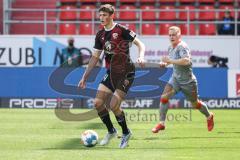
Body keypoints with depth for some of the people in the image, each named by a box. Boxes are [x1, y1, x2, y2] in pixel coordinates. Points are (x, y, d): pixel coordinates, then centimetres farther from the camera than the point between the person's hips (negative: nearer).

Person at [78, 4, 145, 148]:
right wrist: (85, 77, 12)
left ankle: (126, 133, 8)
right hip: (110, 73, 7)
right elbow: (95, 57, 14)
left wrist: (141, 57, -29)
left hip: (126, 74, -7)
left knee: (114, 105, -15)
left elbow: (140, 44, -9)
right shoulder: (100, 35, 8)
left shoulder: (121, 30, -11)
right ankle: (111, 131, 18)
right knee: (98, 103, -3)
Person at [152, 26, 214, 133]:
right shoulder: (171, 47, 3)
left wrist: (170, 61, -36)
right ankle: (162, 123, -7)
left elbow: (186, 60, -39)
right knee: (164, 97, -13)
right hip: (175, 78, 7)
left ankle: (209, 116, 40)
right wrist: (164, 63, 1)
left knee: (195, 103, 11)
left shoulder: (182, 47, -23)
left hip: (187, 80, -7)